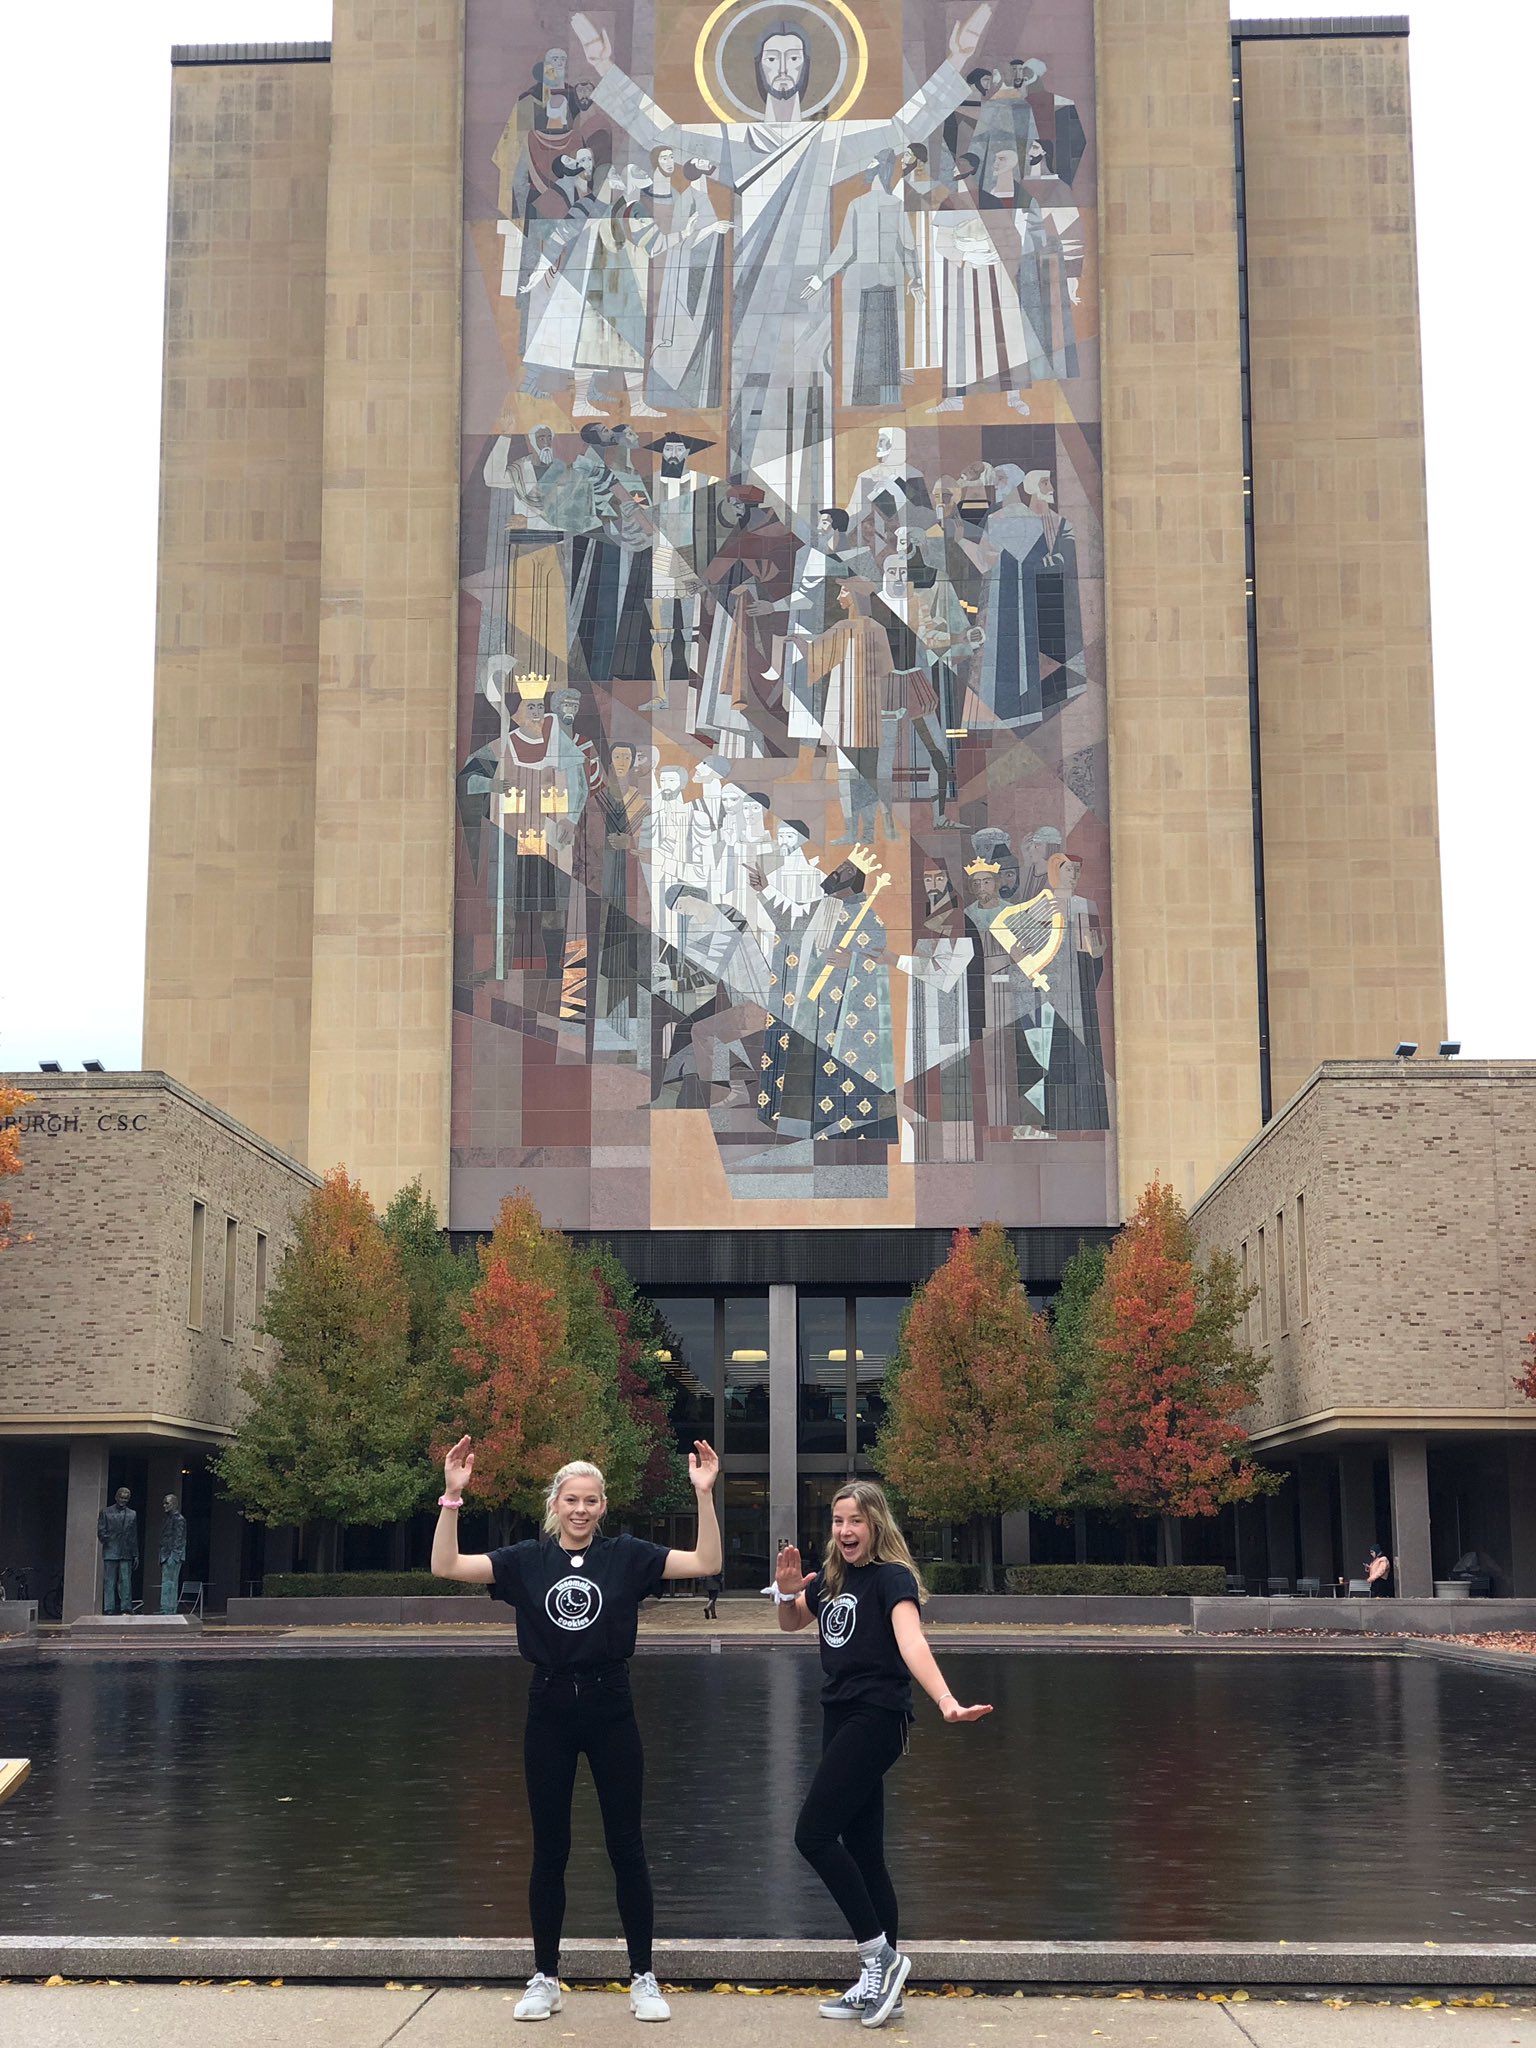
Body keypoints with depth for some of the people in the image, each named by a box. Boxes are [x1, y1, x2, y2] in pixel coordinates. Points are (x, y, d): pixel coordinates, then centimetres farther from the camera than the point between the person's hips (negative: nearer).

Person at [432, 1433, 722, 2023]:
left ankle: (643, 1978, 16)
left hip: (611, 1709, -1)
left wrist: (704, 1494, -20)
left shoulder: (626, 1556, -1)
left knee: (626, 1847, 5)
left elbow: (706, 1563, -9)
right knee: (549, 1850, 9)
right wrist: (452, 1496, -17)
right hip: (550, 1709, 1)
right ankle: (544, 1979, 21)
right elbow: (446, 1566, -7)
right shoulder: (527, 1560, 1)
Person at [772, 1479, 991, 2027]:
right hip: (840, 1717, 8)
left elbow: (912, 1641, -29)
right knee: (862, 1851, 10)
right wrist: (787, 1591, 3)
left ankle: (881, 1955, -5)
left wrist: (946, 1702, -46)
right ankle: (879, 1984, 17)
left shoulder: (892, 1577, -13)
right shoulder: (831, 1577, 10)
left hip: (875, 1719, -8)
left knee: (813, 1834, -15)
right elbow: (792, 1622, 27)